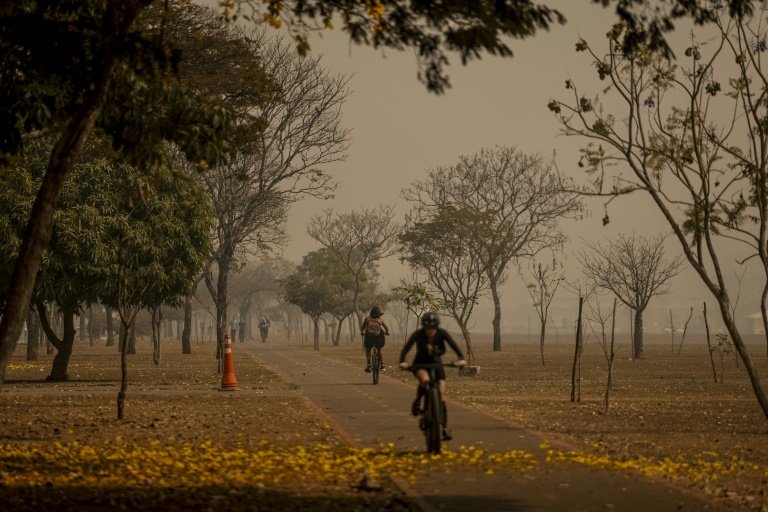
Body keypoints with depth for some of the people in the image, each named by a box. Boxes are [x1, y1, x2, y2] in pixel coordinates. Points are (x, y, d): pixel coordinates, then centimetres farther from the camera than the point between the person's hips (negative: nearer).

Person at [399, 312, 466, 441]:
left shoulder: (442, 333, -16)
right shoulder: (418, 334, -20)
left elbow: (454, 345, -23)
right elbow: (406, 347, -28)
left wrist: (461, 359, -40)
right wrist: (402, 362, -44)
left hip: (436, 363, 2)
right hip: (420, 364, -2)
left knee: (441, 396, -7)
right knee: (425, 380, -37)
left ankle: (445, 428, -1)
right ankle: (417, 401, -8)